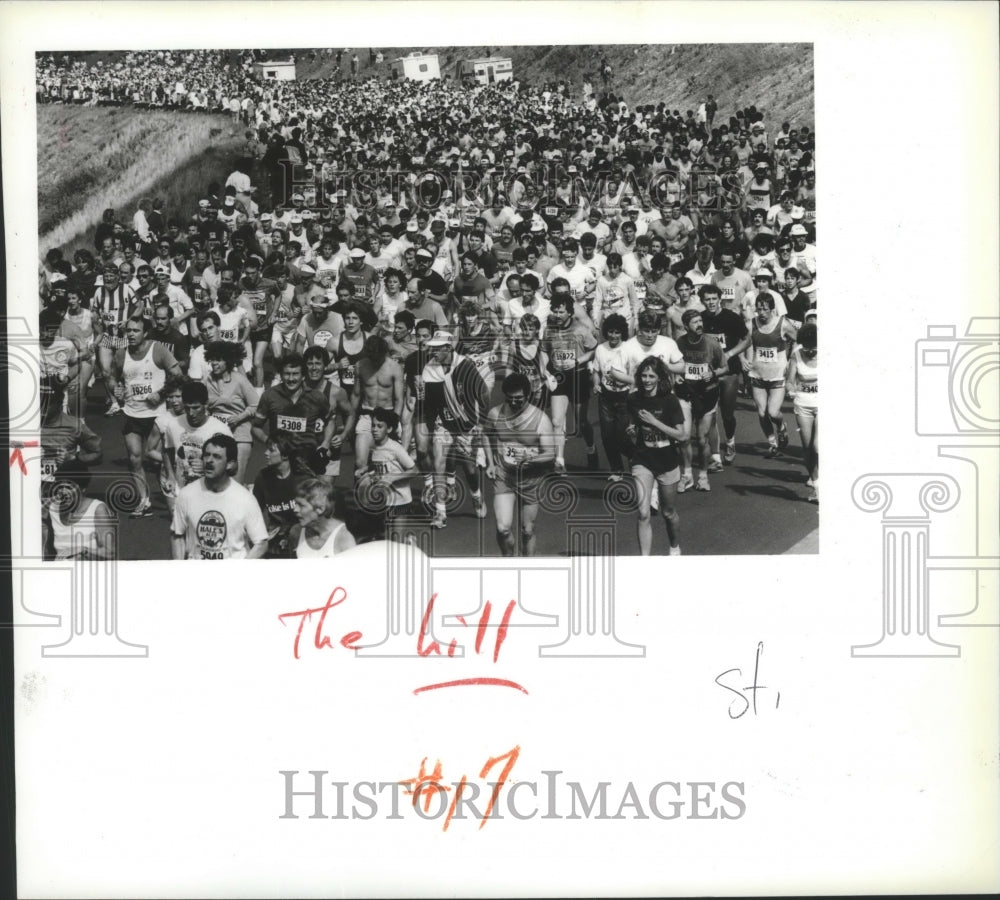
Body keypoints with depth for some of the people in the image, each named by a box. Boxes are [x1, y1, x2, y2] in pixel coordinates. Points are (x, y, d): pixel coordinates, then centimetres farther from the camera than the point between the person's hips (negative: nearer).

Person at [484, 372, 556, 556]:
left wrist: (529, 460, -29)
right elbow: (487, 437, 18)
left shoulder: (540, 419, -11)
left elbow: (550, 455, -11)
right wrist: (490, 463, 6)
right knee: (503, 528, -13)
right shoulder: (494, 414, -3)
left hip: (530, 480, -1)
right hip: (503, 477, 1)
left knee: (528, 531, 9)